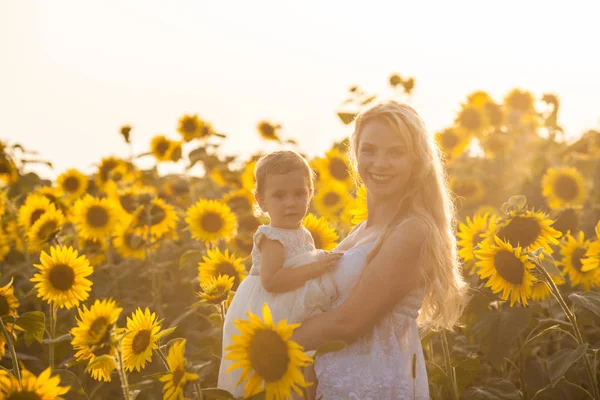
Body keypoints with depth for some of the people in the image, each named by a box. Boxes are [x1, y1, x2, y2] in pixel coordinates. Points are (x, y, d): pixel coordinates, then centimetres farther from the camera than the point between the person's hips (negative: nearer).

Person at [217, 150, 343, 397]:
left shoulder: (303, 236, 9)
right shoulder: (272, 238, -17)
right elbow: (270, 280, -29)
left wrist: (326, 263, 6)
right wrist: (313, 269, -28)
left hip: (293, 320, 8)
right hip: (263, 319, -8)